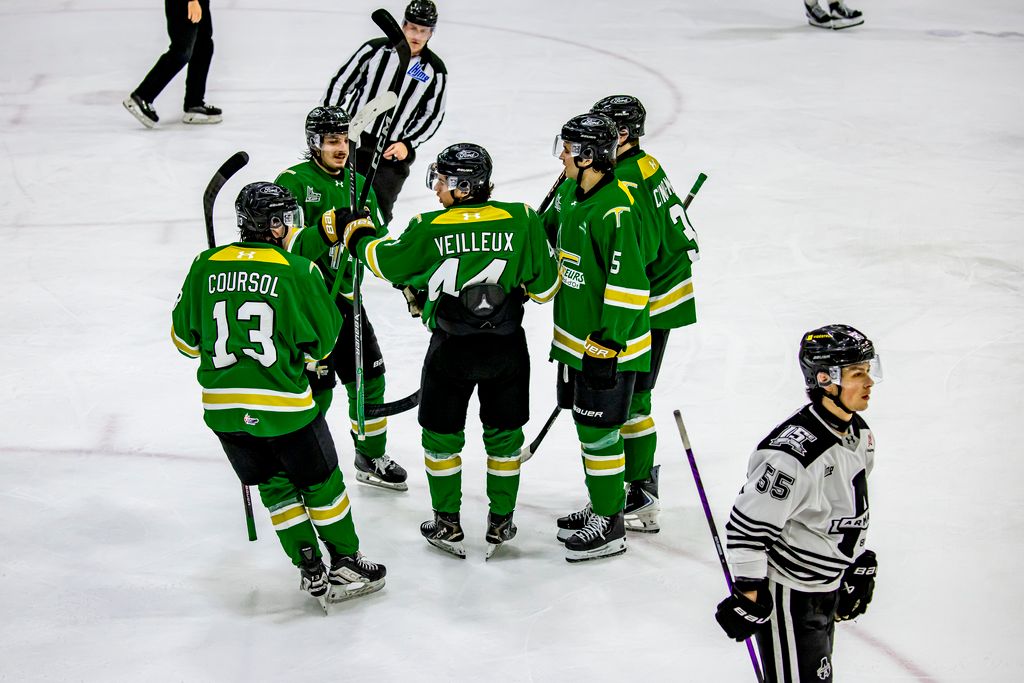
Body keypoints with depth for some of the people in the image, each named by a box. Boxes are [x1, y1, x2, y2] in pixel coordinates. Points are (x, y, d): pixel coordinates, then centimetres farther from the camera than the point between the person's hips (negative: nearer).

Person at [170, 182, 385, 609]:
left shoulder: (206, 266, 2)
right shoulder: (299, 271, -9)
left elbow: (185, 338, 9)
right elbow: (323, 339, 0)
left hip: (222, 405, 4)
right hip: (284, 405, -4)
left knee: (276, 486, 18)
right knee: (321, 483, 14)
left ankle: (312, 572, 20)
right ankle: (345, 568, 23)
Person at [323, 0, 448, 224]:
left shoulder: (435, 70, -1)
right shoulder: (376, 49, -4)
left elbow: (433, 114, 5)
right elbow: (341, 83, 2)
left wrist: (408, 144, -7)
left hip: (395, 150, 0)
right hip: (354, 141, 0)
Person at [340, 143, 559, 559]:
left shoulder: (430, 229, -13)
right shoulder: (520, 220, -10)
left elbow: (387, 263, 2)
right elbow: (544, 286, -5)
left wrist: (359, 240, 21)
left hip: (451, 350, -2)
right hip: (507, 348, 2)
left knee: (441, 435, 15)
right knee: (504, 435, 17)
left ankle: (448, 526, 22)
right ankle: (500, 524, 23)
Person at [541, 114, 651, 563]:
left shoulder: (615, 210, -24)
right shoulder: (570, 193, 4)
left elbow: (628, 285, -25)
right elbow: (547, 234, 24)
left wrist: (607, 345, -24)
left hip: (609, 343, -9)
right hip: (576, 337, 9)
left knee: (599, 431, -1)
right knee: (586, 424, 19)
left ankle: (610, 527, 11)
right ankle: (601, 505, 34)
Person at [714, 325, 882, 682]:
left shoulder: (859, 432, -1)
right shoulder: (793, 453, -31)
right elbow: (747, 525, -26)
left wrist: (860, 565, 20)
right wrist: (748, 595, -20)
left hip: (828, 586, 9)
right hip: (787, 594, -9)